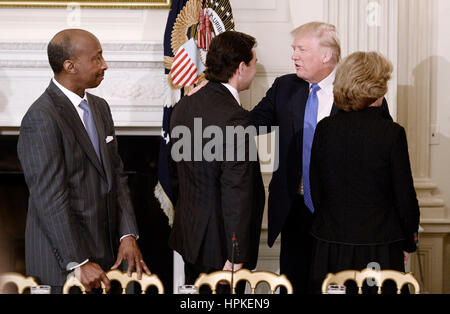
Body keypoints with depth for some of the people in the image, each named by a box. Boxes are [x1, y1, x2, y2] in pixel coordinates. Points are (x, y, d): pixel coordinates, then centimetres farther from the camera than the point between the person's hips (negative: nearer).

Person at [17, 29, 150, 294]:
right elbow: (50, 198, -19)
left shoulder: (100, 107, 11)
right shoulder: (42, 119, -16)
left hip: (105, 249, 7)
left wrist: (128, 235, 1)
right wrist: (78, 262, -19)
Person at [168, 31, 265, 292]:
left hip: (190, 234, 8)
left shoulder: (184, 107, 4)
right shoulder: (235, 118, -22)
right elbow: (237, 194, -24)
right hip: (220, 243, -8)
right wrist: (236, 257, -19)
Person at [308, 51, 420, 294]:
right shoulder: (391, 133, -12)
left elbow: (315, 191, 4)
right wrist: (408, 244, 8)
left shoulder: (324, 128, -3)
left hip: (329, 247, 3)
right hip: (379, 248, -3)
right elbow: (405, 196, -7)